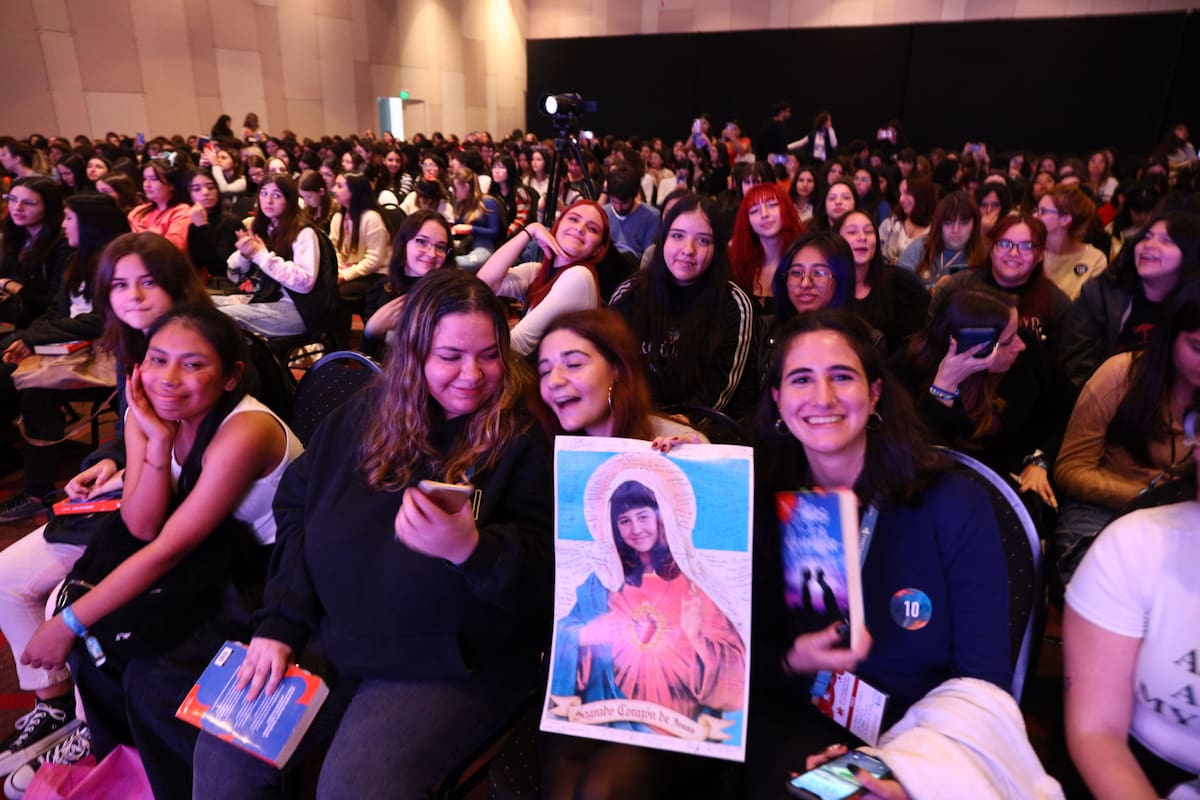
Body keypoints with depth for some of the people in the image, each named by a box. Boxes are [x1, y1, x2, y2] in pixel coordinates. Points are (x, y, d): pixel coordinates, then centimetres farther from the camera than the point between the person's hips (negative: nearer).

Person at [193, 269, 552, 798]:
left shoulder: (522, 441, -10)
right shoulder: (362, 416, 5)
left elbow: (543, 575, -15)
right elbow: (296, 512, 9)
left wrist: (471, 549, -35)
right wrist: (281, 625, 0)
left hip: (452, 668, -4)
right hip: (334, 647, 5)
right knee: (224, 751, -3)